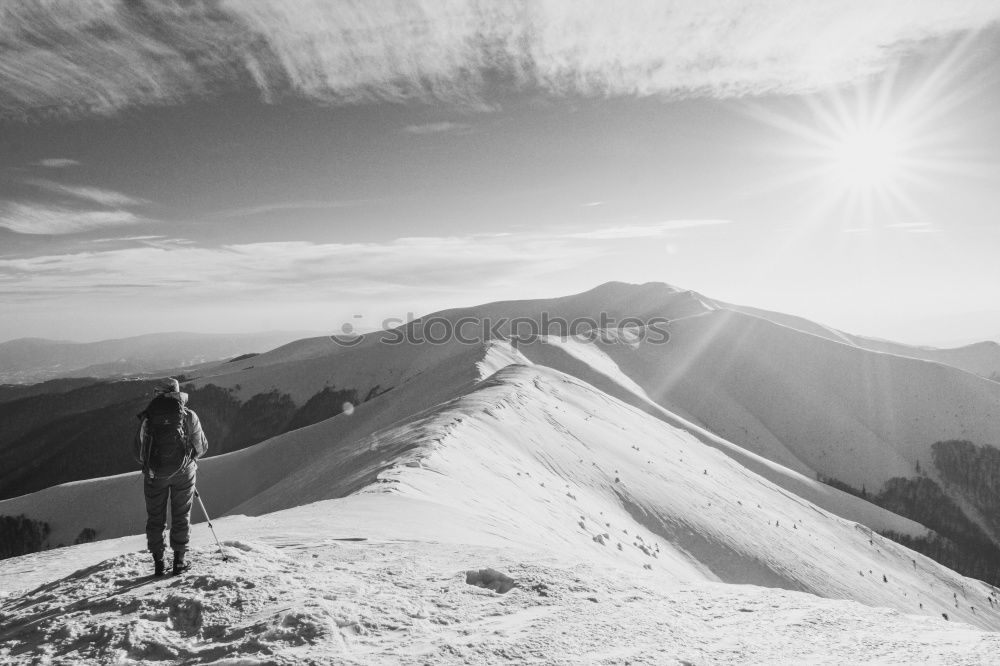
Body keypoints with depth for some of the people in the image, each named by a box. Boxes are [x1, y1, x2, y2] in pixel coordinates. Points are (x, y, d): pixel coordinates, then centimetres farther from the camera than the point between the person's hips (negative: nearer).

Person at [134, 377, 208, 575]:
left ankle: (158, 563, 16)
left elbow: (138, 453, 1)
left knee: (155, 517, 14)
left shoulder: (147, 416, -2)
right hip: (183, 471, 0)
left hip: (154, 473, 1)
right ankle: (179, 561, 15)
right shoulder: (188, 416, -3)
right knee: (181, 516, 11)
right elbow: (201, 447, 4)